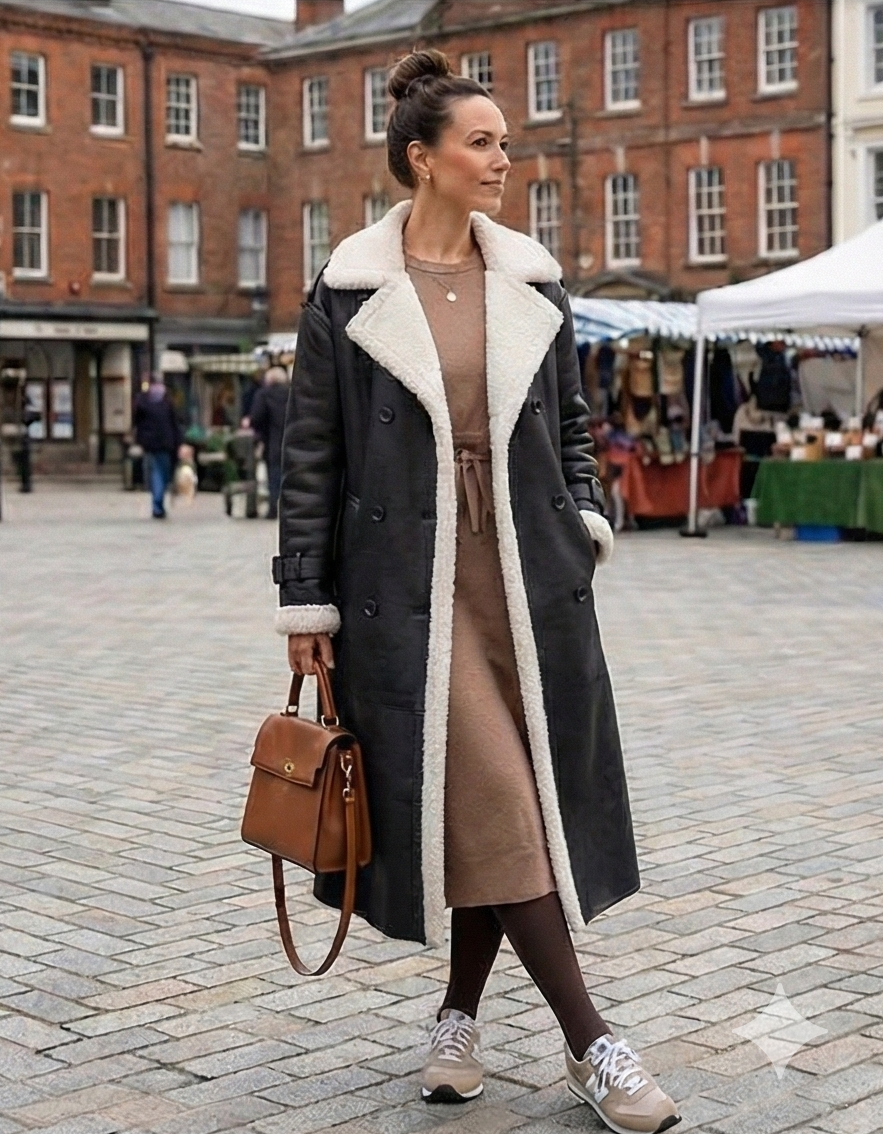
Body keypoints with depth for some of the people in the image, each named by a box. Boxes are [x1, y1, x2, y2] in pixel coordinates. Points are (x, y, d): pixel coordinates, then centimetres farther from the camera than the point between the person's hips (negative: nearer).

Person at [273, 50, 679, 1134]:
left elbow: (571, 423, 19)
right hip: (410, 579, -4)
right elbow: (310, 455, 1)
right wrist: (306, 600, -2)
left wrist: (585, 516, 2)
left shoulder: (533, 283, 10)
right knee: (492, 803, -8)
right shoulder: (348, 292, -1)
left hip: (530, 576, 4)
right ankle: (590, 1045, -3)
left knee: (516, 798, 6)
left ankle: (460, 1015, 24)